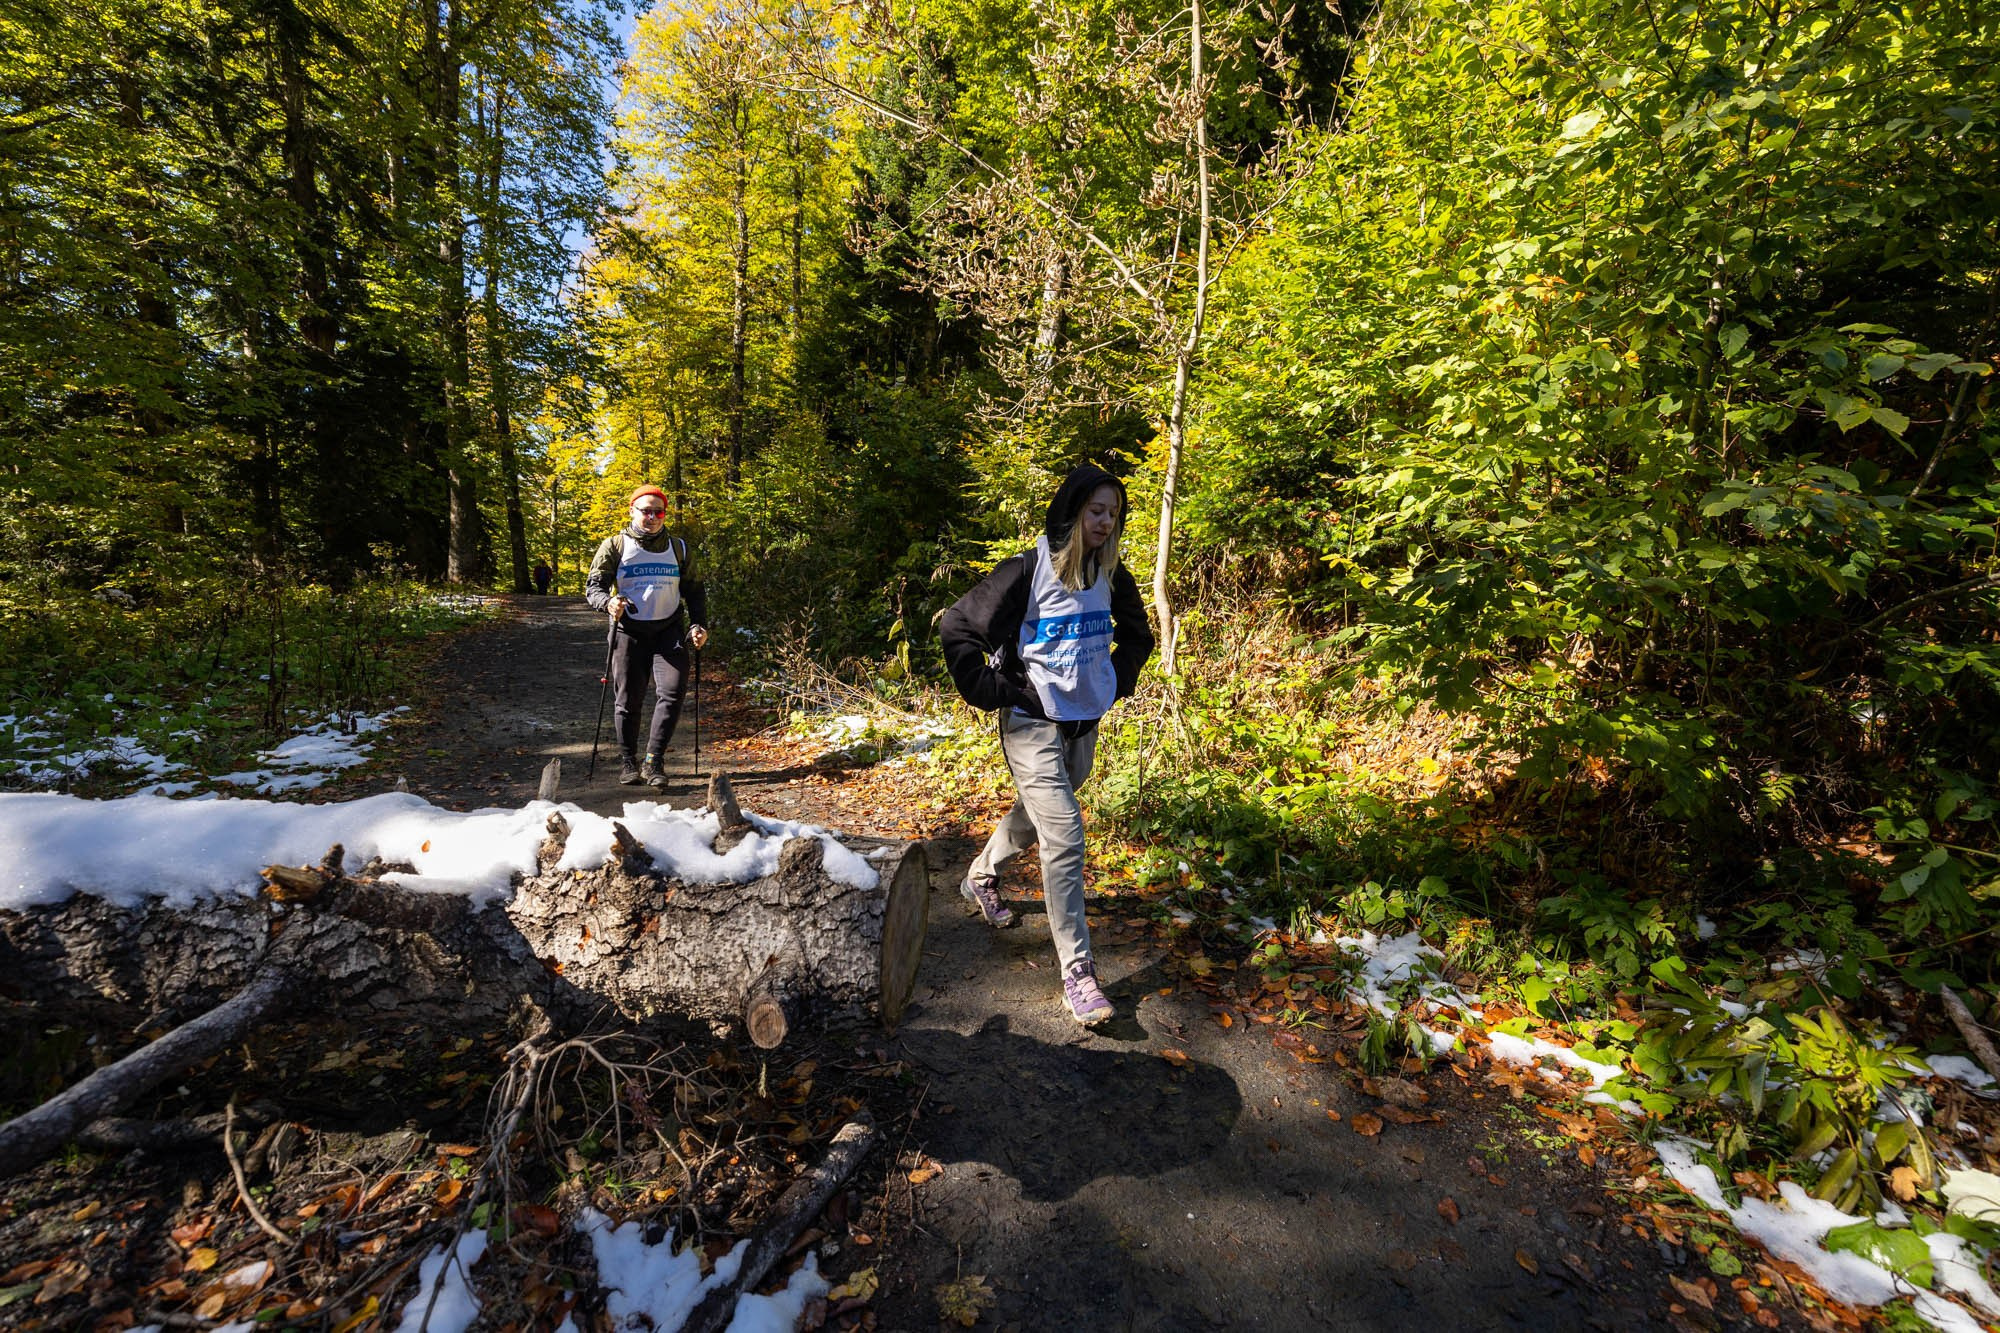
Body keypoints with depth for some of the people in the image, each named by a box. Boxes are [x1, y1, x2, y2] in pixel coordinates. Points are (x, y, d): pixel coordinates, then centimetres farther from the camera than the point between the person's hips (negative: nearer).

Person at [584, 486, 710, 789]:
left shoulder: (678, 548, 12)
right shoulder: (614, 546, 5)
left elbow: (694, 590, 17)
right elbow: (593, 586, 1)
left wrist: (699, 624, 3)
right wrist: (608, 602, -22)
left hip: (669, 630, 1)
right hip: (628, 632, -1)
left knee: (671, 694, -13)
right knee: (628, 699, 2)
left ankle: (652, 761, -4)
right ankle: (628, 761, 19)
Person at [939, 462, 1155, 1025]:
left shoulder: (1112, 577, 3)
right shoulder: (1027, 571, -15)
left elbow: (1138, 636, 21)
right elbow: (956, 629, -13)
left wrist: (1116, 682, 9)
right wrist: (993, 693, -14)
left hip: (1085, 724, 7)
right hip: (1033, 724, -6)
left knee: (1034, 815, 23)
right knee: (1064, 838, -10)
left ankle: (981, 877, 51)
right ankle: (1077, 972, 1)